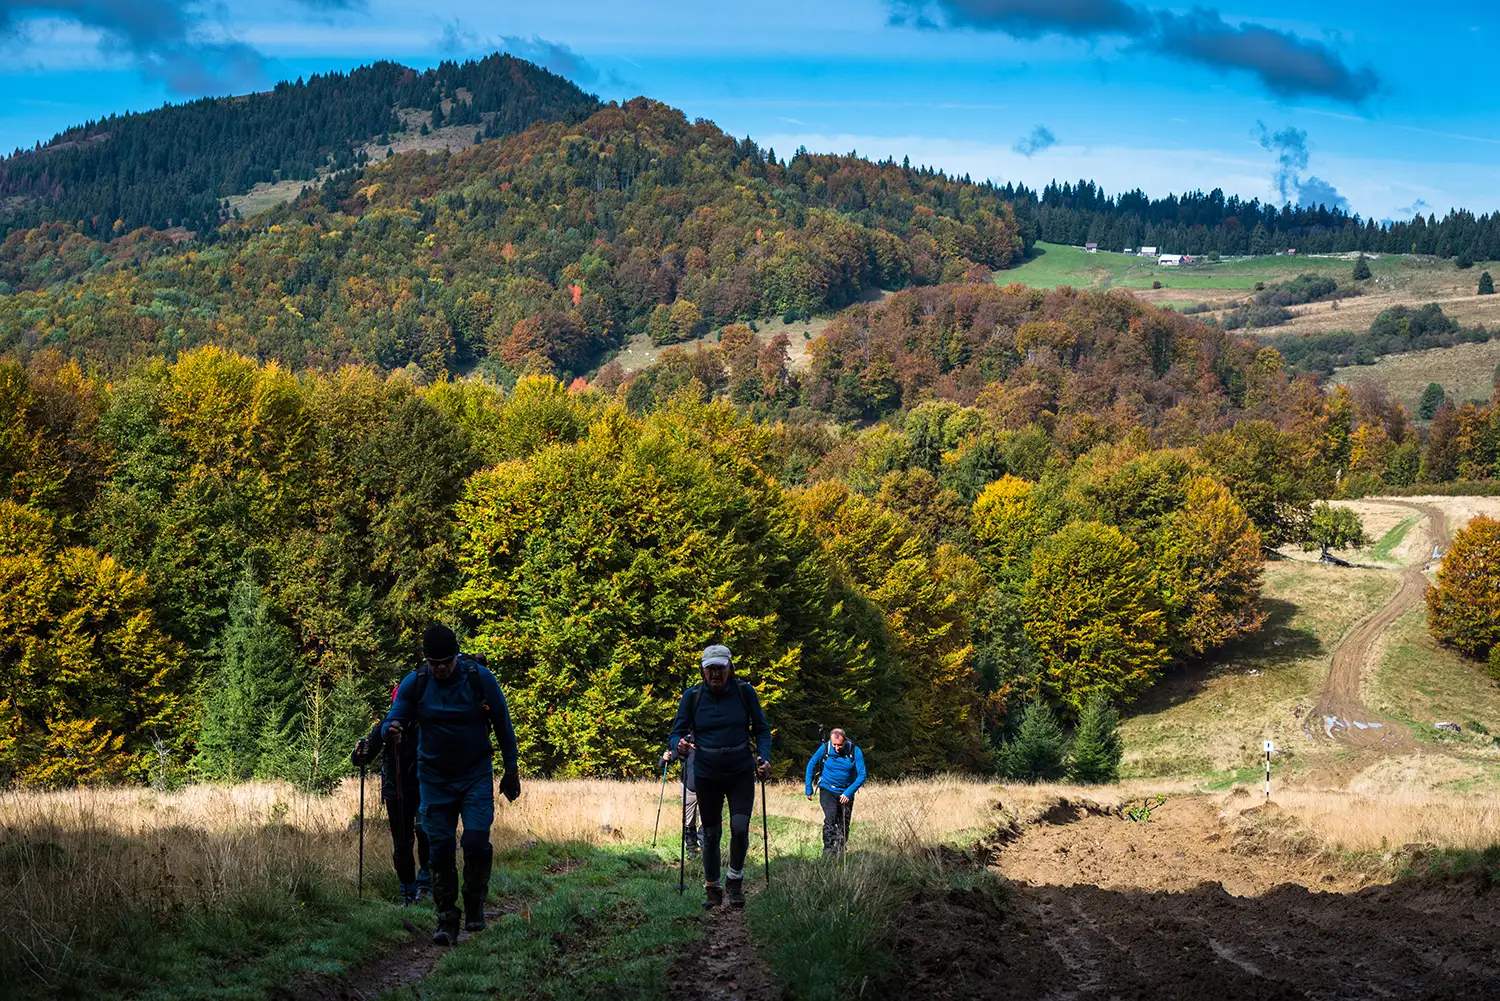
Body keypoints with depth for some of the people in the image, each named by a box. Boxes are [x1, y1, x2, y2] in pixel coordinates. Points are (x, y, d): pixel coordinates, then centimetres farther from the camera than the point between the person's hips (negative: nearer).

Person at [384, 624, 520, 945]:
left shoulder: (480, 677, -10)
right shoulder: (414, 684, -7)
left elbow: (503, 726, -1)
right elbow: (392, 722, -5)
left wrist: (511, 770, 2)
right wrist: (391, 730, -30)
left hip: (476, 774, -2)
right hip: (435, 779, 2)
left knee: (476, 840, -16)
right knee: (441, 849, -2)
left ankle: (475, 907, 6)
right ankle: (447, 922, 9)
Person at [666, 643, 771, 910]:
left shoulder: (744, 691, -6)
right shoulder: (692, 696, -5)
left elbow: (762, 728, 3)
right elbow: (677, 732, 0)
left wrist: (764, 757, -13)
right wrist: (680, 744, -24)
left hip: (741, 772, -1)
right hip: (707, 775, 1)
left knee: (740, 827, -13)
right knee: (711, 833, 8)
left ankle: (735, 881, 9)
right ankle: (712, 889, 24)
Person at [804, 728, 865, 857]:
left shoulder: (855, 752, -15)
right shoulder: (825, 748, -13)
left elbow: (861, 775, -11)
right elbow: (811, 765, 2)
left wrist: (849, 792, -20)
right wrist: (809, 788, 2)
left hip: (846, 793, 1)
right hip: (828, 790, -1)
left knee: (843, 825, 8)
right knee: (830, 818, -22)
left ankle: (839, 853, 25)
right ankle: (828, 851, -23)